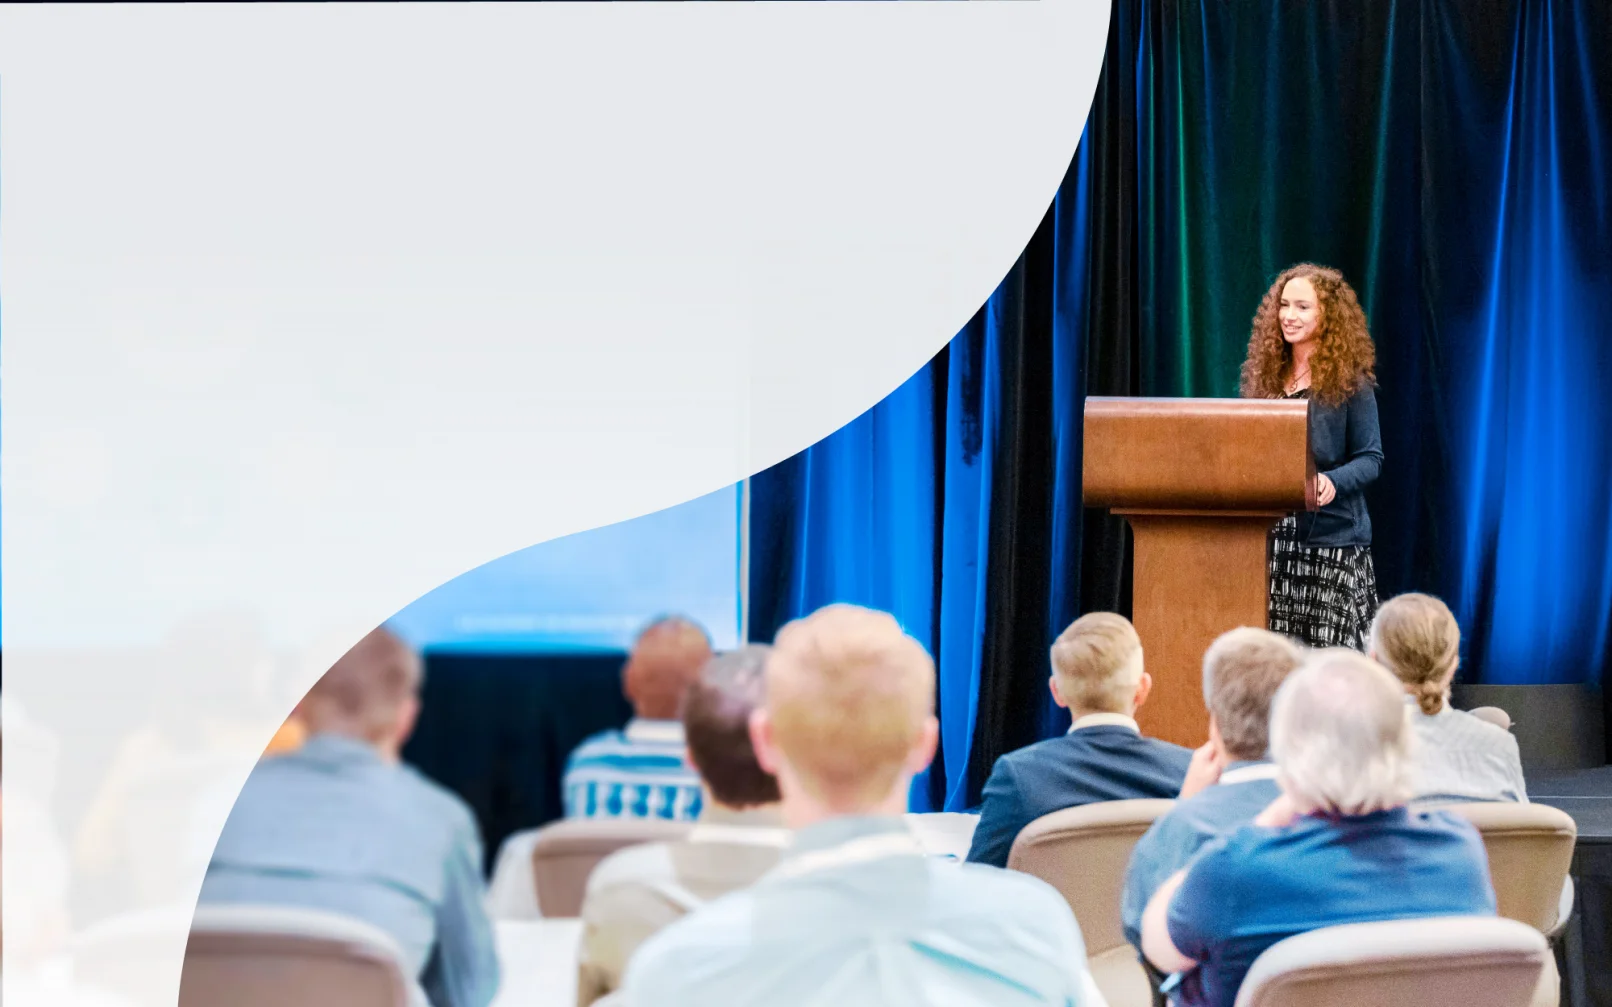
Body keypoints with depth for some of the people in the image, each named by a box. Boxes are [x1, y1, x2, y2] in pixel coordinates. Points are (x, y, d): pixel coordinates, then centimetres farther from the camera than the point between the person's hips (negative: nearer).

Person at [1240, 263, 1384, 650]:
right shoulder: (1265, 377, 12)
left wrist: (1333, 483, -24)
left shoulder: (1350, 382, -3)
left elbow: (1371, 458, -6)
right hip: (1270, 537, 5)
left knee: (1327, 648, -8)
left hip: (1331, 536, -4)